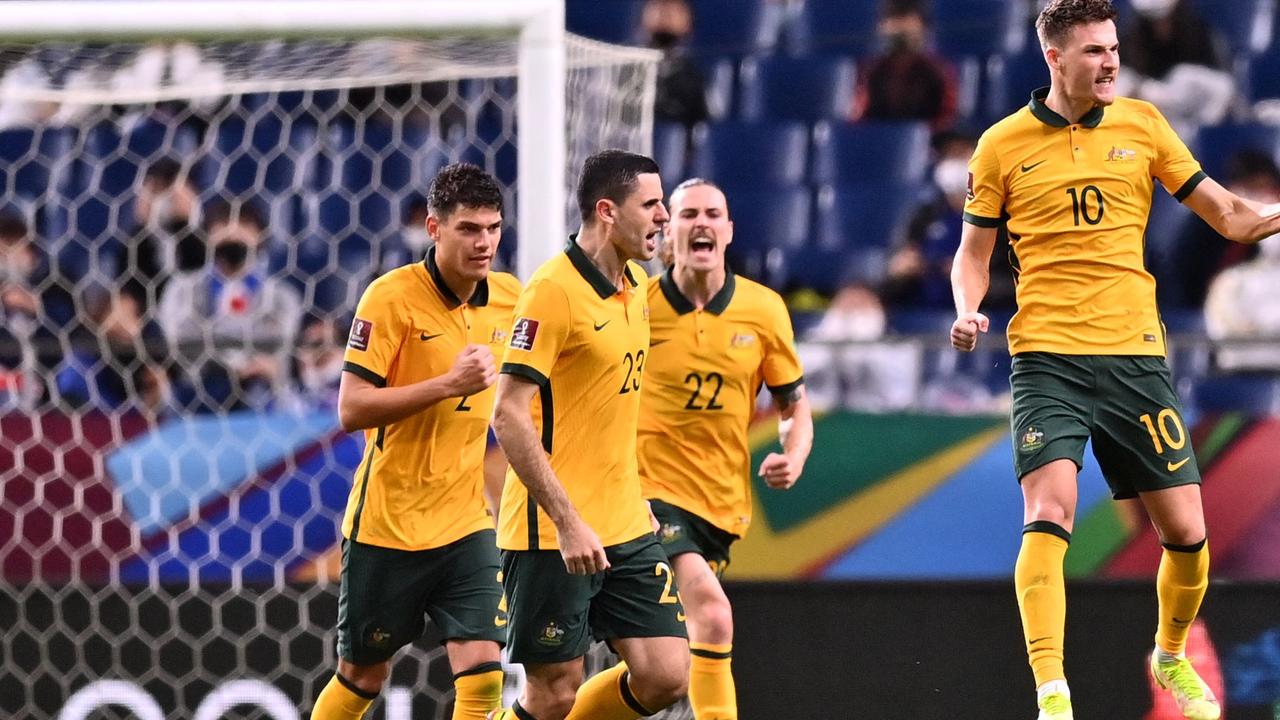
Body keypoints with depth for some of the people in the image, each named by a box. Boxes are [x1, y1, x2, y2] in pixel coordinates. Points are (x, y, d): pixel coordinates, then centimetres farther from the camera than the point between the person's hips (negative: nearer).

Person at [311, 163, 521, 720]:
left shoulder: (511, 298, 2)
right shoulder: (392, 297, -13)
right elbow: (351, 409, -19)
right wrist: (448, 384, -26)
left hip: (467, 522, 3)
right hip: (387, 521, -3)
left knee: (482, 675, -11)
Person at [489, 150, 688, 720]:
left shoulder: (636, 286, 10)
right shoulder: (553, 290, -16)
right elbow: (509, 415, -20)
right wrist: (568, 522, -25)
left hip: (626, 525, 8)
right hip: (552, 533, -8)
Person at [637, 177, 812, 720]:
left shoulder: (763, 310, 0)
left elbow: (794, 405, 9)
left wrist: (793, 457, -11)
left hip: (722, 504, 4)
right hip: (651, 491, -4)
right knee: (712, 616, -26)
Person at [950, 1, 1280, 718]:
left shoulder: (1142, 123, 8)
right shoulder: (1003, 144, 3)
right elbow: (974, 251, 11)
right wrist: (968, 309, -8)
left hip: (1137, 355, 2)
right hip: (1048, 356, -2)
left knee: (1186, 531, 2)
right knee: (1050, 513, -21)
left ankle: (1171, 655, 30)